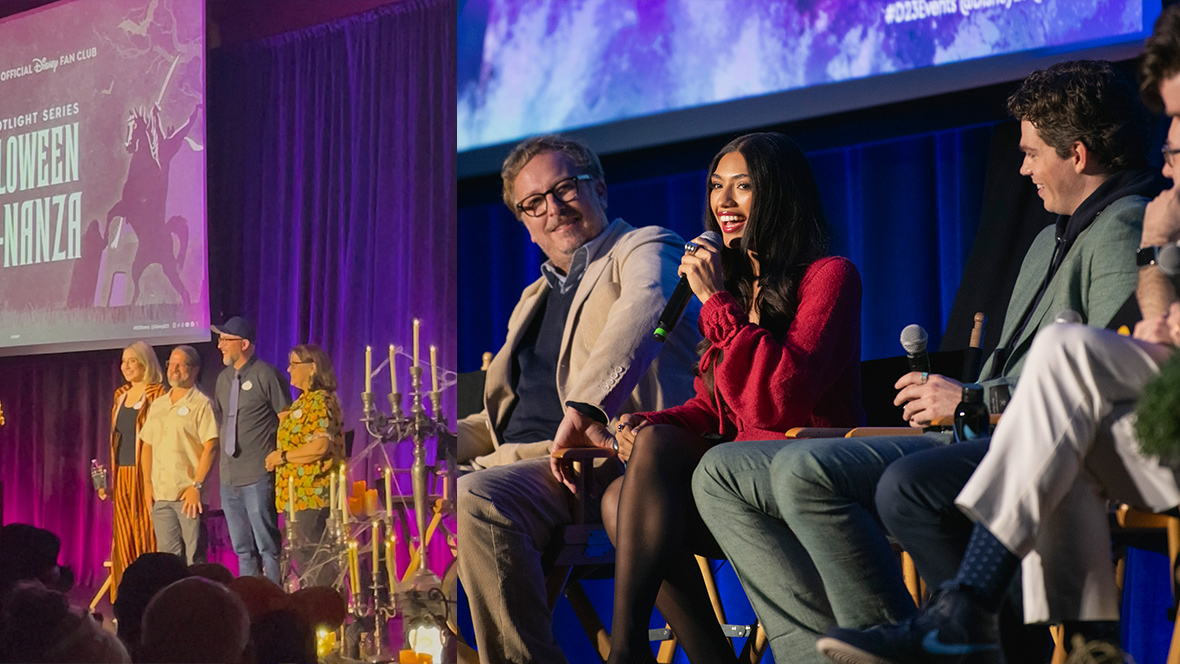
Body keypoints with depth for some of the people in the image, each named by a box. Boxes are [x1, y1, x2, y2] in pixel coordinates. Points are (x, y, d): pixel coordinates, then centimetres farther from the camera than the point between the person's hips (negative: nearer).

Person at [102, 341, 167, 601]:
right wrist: (111, 478, 13)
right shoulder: (121, 396, 16)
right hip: (122, 475, 7)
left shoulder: (156, 395, -6)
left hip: (146, 476, -7)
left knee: (147, 537, -5)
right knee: (124, 541, 8)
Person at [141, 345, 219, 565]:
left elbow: (210, 447, -10)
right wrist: (148, 483, 9)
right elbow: (147, 445, 19)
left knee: (193, 556, -6)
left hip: (188, 495, -6)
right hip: (160, 494, 6)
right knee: (168, 554, 7)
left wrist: (196, 485, -16)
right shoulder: (158, 405, 17)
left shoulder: (201, 404, -3)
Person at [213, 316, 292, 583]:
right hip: (229, 477, 8)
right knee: (242, 549, 12)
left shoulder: (266, 376, -8)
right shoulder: (224, 378, 14)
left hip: (258, 478, -7)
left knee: (267, 546, -4)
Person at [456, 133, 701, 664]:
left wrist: (585, 406, -36)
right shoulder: (536, 297, 31)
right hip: (510, 460, 8)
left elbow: (644, 310, -20)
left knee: (475, 499, -35)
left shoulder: (646, 249, 5)